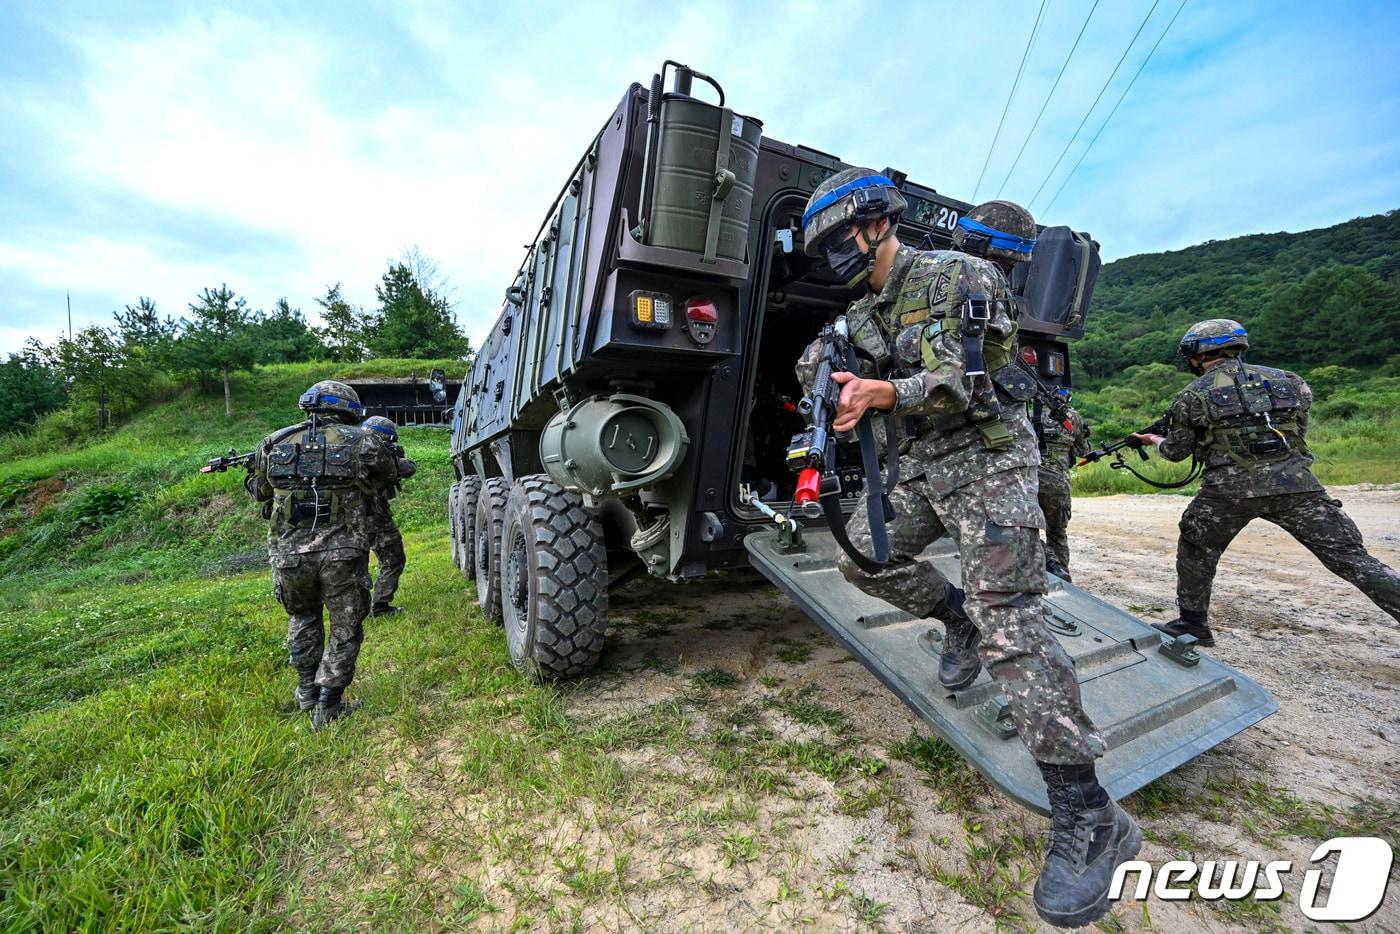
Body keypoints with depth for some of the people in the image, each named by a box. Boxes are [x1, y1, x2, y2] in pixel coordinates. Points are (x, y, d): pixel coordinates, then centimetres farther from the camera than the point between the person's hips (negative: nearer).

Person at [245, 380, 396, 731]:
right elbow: (387, 474, 17)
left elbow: (260, 492, 21)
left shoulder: (274, 443, 8)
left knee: (302, 618, 29)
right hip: (342, 554, -3)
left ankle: (307, 689, 38)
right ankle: (328, 705, 16)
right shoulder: (361, 442, -1)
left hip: (289, 553, 3)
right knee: (345, 627, 14)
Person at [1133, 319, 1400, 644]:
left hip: (1230, 489, -3)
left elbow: (1176, 451, 11)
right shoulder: (1287, 380, 15)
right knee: (1350, 557, 7)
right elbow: (1299, 431, 22)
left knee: (1196, 552, 17)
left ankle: (1193, 624, 22)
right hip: (1296, 482, 3)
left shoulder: (1192, 396, 4)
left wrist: (1158, 441, 33)